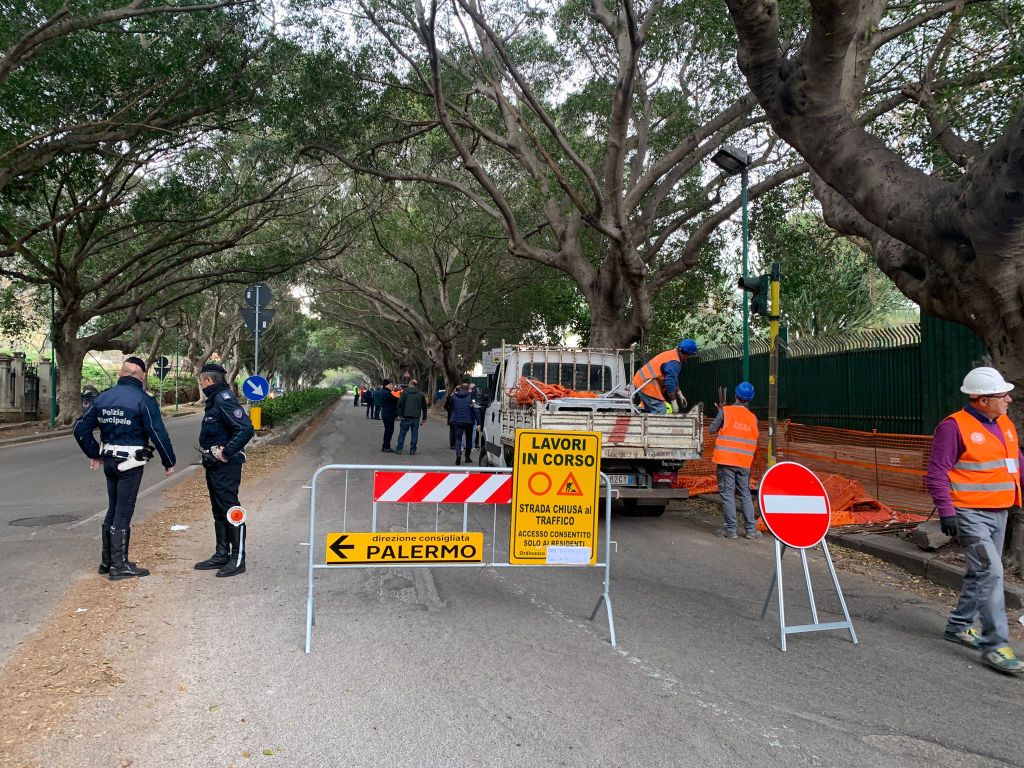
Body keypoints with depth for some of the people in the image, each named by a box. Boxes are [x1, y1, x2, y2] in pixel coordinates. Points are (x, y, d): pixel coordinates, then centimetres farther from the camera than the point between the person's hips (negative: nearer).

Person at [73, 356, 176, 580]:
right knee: (123, 512, -1)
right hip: (131, 463, -6)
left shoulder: (103, 398, 8)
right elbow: (158, 434, -15)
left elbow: (81, 429, 10)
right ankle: (119, 566, 5)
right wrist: (169, 462, -5)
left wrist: (94, 454, 20)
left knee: (113, 510, 18)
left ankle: (107, 561, 25)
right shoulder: (144, 400, -12)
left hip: (109, 461, 6)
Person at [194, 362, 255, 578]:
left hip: (226, 466, -11)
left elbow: (246, 429, -27)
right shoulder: (214, 400, 14)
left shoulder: (224, 400, -18)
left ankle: (238, 559, 2)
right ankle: (221, 555, 26)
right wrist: (209, 453, 12)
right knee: (218, 511, 16)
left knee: (230, 510, -5)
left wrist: (227, 452, -23)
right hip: (214, 465, 11)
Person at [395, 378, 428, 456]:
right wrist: (424, 418, 16)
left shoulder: (405, 392, 0)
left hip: (406, 416, -2)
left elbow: (400, 404, -7)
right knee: (414, 433, 6)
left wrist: (400, 414, -3)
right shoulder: (421, 394, 9)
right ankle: (413, 450, 4)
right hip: (416, 417, 2)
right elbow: (424, 407, 11)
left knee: (402, 432, 5)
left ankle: (399, 449, 5)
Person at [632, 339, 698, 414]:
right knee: (661, 412, -13)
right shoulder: (674, 363, -19)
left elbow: (673, 379, 25)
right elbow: (670, 382, -22)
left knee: (652, 412, 16)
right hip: (647, 385, -11)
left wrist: (679, 394, 26)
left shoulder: (672, 354, 15)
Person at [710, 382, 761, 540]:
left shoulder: (726, 411, -5)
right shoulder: (753, 418, 8)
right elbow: (753, 441, 13)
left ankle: (731, 529, -1)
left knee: (727, 494, 0)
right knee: (745, 495, 12)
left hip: (726, 460, -4)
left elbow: (712, 429, 0)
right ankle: (751, 529, 12)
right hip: (744, 462, 4)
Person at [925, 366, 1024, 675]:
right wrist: (946, 512, -20)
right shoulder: (954, 427, -14)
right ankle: (995, 645, -8)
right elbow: (936, 473, -14)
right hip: (970, 514, -8)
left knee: (982, 572, 16)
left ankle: (959, 626, 31)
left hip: (998, 513, 9)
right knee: (990, 571, -14)